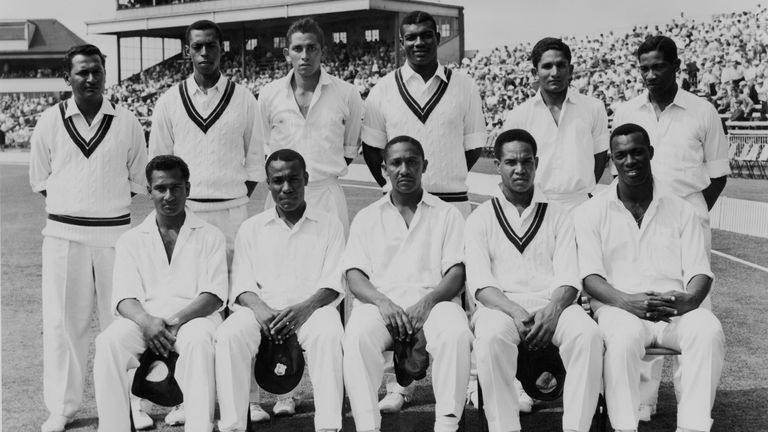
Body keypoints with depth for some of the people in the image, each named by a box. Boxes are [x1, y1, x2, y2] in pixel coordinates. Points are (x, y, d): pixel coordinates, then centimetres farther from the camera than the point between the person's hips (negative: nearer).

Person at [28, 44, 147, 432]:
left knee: (120, 320, 5)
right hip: (63, 235, 1)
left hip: (115, 232, 0)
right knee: (62, 321, 5)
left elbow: (137, 180, 9)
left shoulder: (127, 123, 2)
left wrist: (106, 202, 3)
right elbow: (39, 178, 10)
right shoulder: (50, 121, 3)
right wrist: (72, 204, 5)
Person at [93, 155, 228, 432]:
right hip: (144, 318, 2)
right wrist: (146, 321, -18)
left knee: (198, 341, -36)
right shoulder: (131, 240, 17)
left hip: (193, 316, -2)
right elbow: (124, 298, 5)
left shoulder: (209, 237, 13)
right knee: (109, 342, -29)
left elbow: (214, 295, 1)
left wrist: (176, 320, -17)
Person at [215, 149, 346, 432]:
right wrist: (260, 308, -15)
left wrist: (304, 308, -17)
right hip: (262, 309, 2)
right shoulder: (251, 229, 18)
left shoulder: (329, 225, 14)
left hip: (312, 307, -1)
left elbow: (333, 284, 3)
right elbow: (241, 285, 9)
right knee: (229, 335, -30)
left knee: (328, 334, -35)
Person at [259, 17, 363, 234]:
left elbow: (350, 149, 10)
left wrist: (328, 172, 5)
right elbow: (264, 147, 14)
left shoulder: (347, 94, 0)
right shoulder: (269, 94, 3)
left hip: (327, 196, -1)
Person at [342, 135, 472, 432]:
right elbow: (354, 277, 9)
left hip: (432, 299, 0)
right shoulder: (367, 218, 21)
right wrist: (382, 302, -13)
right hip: (379, 300, 1)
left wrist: (427, 302, -15)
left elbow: (456, 274, 6)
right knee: (357, 336, -34)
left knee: (456, 333, -35)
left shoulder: (447, 214, 18)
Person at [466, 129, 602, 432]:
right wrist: (515, 312, -19)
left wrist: (553, 311, -17)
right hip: (501, 304, -1)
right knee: (491, 336, -36)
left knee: (587, 333, -31)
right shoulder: (480, 219, 14)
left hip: (552, 304, 2)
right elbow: (480, 282, -1)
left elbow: (568, 278, 5)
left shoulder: (558, 216, 18)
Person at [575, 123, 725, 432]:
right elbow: (590, 278, -1)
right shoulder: (591, 212, 9)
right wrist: (627, 301, -21)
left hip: (675, 311, 2)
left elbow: (700, 273, 6)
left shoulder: (681, 211, 15)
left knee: (709, 331, -30)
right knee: (625, 336, -36)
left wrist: (688, 299, -18)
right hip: (618, 308, -2)